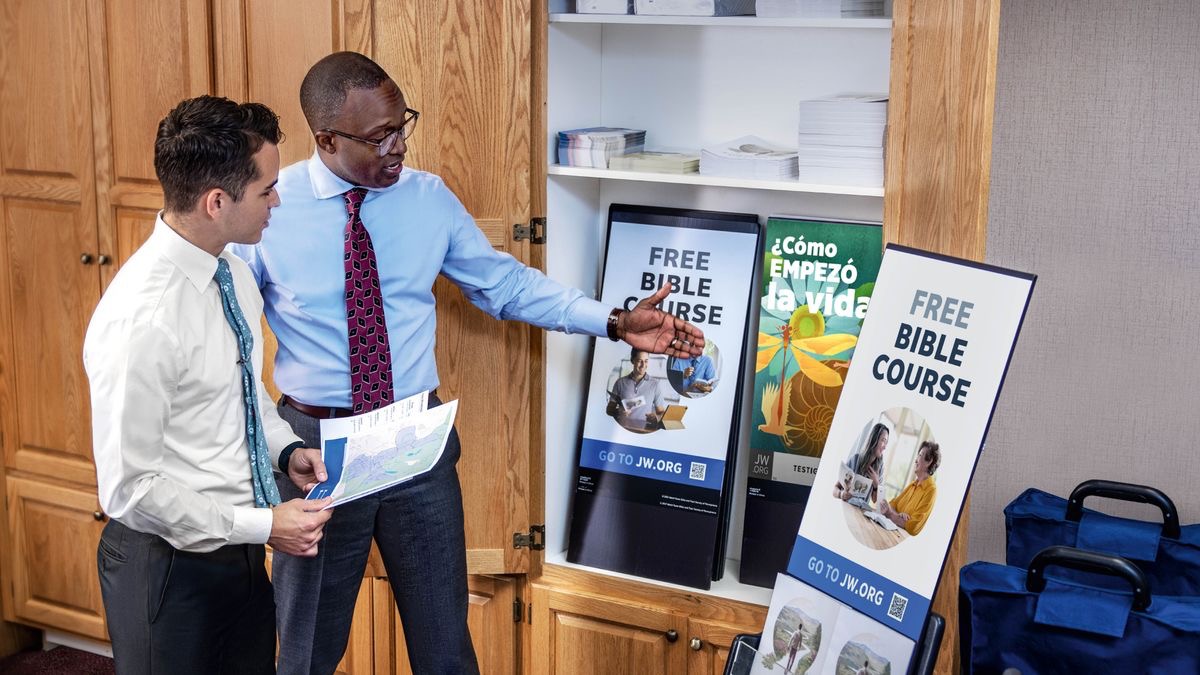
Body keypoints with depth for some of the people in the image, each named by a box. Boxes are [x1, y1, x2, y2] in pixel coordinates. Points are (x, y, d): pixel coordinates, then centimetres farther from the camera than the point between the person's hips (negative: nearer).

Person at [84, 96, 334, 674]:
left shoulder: (233, 273, 0)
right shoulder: (141, 319, -27)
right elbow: (129, 487, -24)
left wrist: (286, 447, 0)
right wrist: (262, 525, -21)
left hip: (240, 550, 8)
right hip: (171, 566, -8)